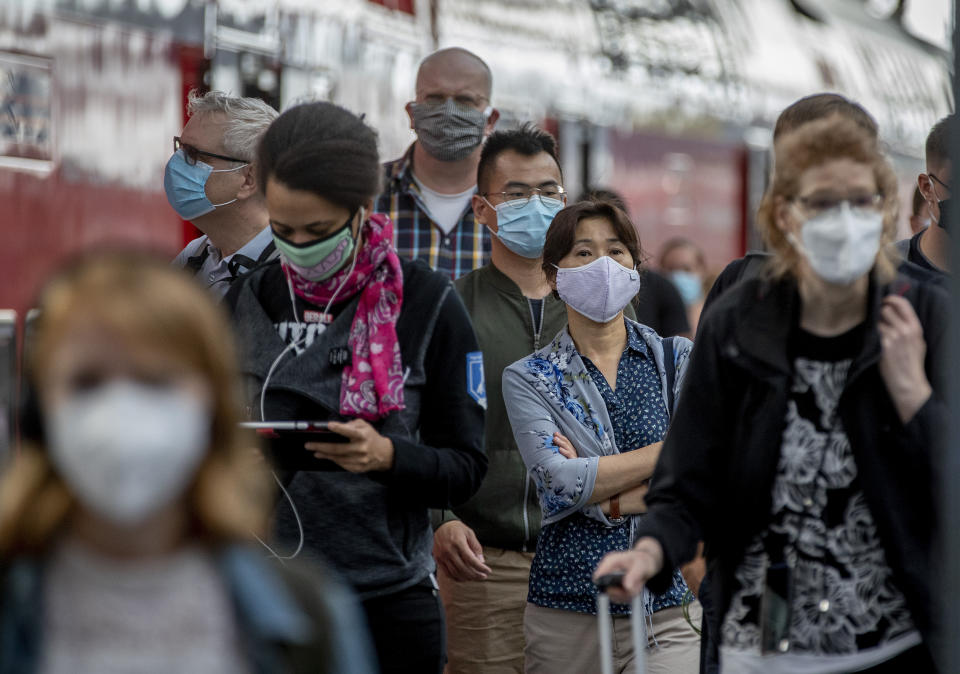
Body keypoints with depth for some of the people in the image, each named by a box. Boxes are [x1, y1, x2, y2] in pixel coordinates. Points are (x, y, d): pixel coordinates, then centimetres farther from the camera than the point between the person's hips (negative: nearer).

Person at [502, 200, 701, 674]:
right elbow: (559, 483, -12)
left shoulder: (679, 359, 8)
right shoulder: (528, 379, 4)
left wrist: (604, 499, -11)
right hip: (567, 611, 0)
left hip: (671, 606, 0)